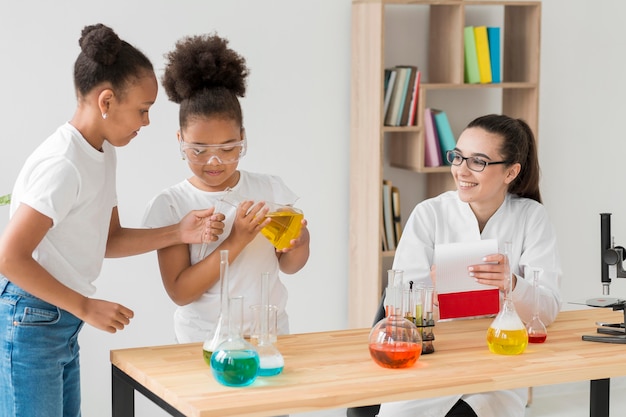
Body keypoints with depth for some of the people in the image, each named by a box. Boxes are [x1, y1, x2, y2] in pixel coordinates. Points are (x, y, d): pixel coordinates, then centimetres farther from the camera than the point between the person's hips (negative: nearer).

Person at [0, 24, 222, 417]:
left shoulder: (104, 153, 7)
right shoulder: (62, 164, -22)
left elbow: (108, 240, 13)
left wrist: (179, 233, 0)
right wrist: (86, 307, -19)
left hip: (63, 325, 9)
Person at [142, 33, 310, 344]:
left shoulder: (270, 189, 3)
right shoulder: (170, 205, -5)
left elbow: (288, 267, 12)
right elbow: (179, 292, -11)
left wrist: (296, 245, -10)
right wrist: (236, 241, -18)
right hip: (202, 343, -3)